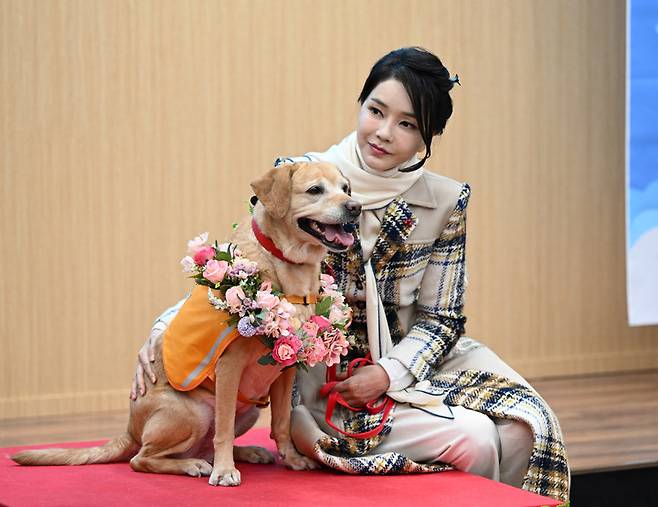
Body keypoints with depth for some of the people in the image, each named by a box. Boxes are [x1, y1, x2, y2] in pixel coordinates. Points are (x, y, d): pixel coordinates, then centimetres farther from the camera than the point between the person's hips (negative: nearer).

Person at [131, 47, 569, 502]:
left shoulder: (446, 202, -3)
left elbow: (440, 319, 1)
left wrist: (388, 373, -15)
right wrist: (163, 330, -14)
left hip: (405, 362, 3)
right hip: (321, 377, -3)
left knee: (522, 429, -19)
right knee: (475, 439, -22)